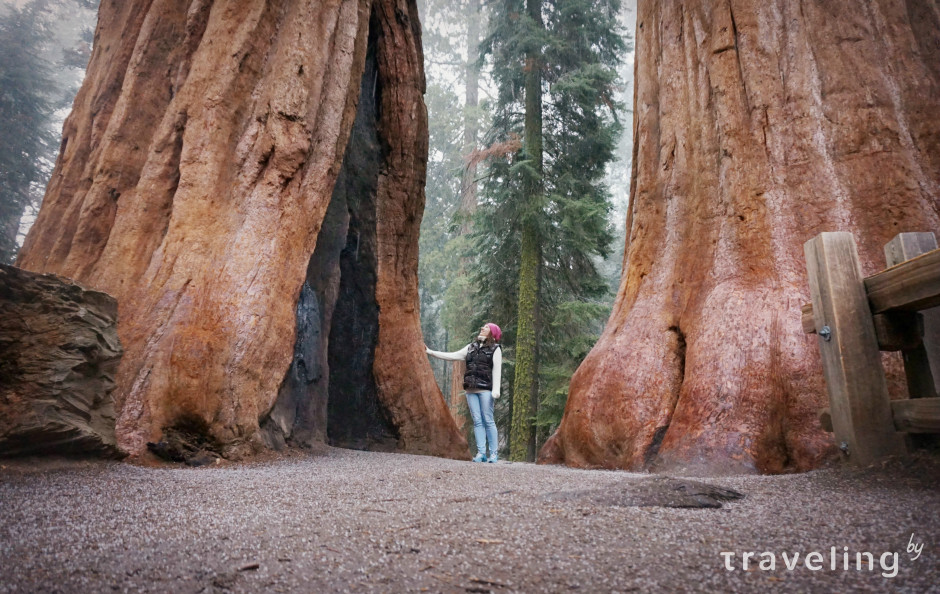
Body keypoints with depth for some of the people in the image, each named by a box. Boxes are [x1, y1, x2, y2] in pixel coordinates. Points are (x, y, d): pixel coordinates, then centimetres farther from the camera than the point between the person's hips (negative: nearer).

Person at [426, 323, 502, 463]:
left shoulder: (495, 349, 5)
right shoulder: (471, 347, 19)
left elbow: (497, 370, -5)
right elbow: (452, 356, 18)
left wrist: (496, 389, -17)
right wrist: (431, 352, 14)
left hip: (485, 388, -5)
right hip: (471, 389, 5)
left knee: (488, 420, -6)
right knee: (477, 421, 2)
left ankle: (494, 453, -1)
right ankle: (481, 452, 2)